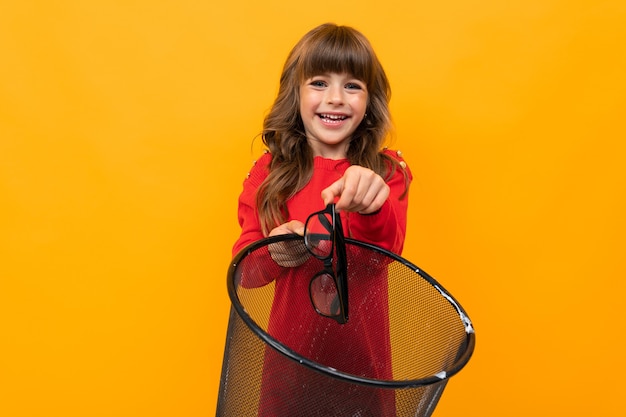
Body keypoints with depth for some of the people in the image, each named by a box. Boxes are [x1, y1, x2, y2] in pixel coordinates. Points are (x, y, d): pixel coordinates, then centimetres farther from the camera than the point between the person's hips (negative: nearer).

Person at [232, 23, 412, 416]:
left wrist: (372, 208, -41)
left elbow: (387, 250, -20)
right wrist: (274, 252, -28)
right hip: (290, 349, 0)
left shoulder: (385, 172, -3)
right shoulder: (269, 172, -2)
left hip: (363, 351, 0)